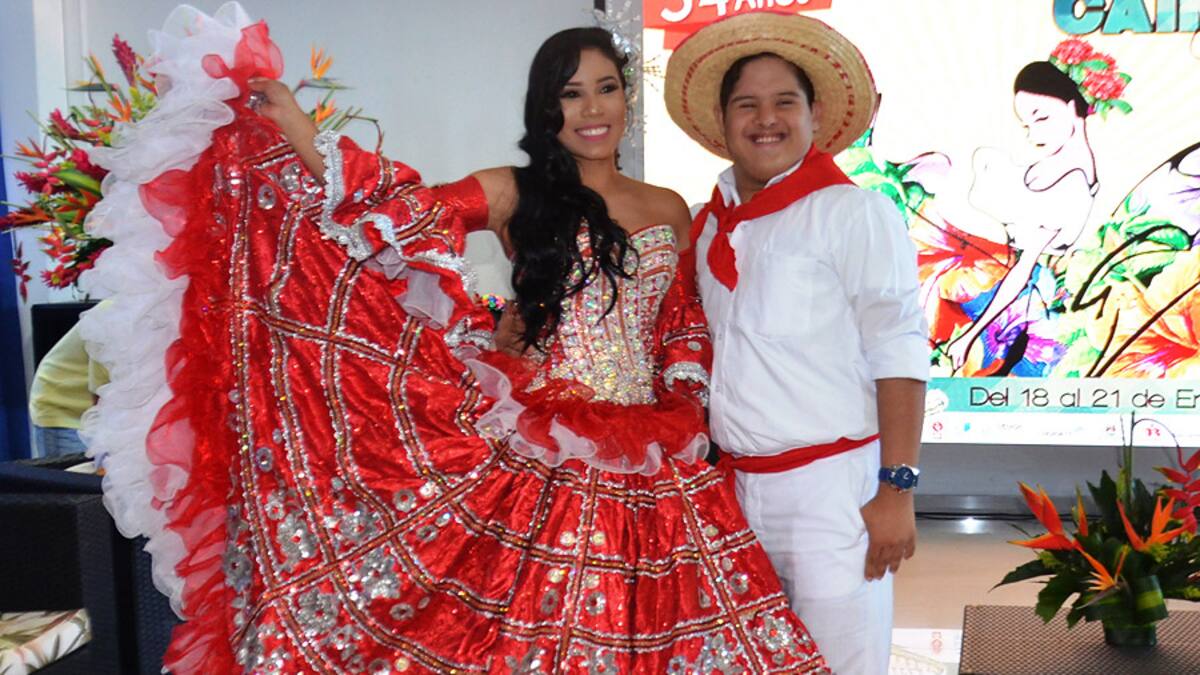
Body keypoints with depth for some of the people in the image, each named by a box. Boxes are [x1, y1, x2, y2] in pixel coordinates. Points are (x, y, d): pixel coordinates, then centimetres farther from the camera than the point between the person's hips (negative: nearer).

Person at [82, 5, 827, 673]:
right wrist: (296, 129, -23)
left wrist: (684, 418, 2)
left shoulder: (669, 211, 11)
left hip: (650, 467, 4)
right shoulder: (515, 195, 0)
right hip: (540, 460, -3)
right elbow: (402, 212, -14)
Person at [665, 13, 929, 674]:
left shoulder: (853, 212, -7)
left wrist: (896, 488, -15)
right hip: (735, 488, 6)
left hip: (832, 486, -6)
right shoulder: (708, 226, 10)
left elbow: (898, 353, -10)